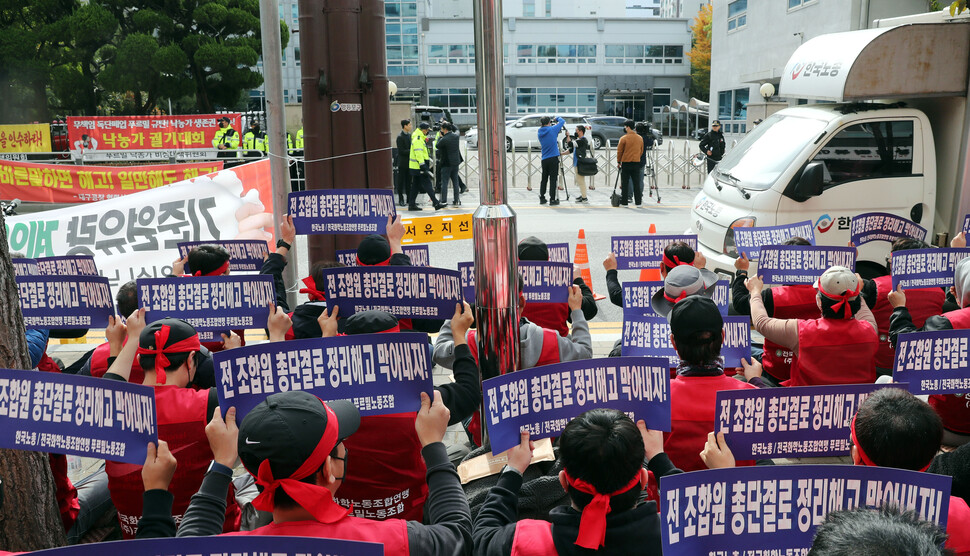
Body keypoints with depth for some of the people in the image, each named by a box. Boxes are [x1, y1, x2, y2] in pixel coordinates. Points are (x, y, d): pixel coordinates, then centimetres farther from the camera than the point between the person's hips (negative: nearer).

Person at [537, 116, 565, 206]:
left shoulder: (540, 133, 8)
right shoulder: (552, 129, -7)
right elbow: (563, 121, 1)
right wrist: (557, 118, 23)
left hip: (544, 159, 5)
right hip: (553, 158, -5)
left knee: (544, 179, 13)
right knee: (553, 179, -3)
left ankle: (542, 198, 16)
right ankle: (552, 200, -4)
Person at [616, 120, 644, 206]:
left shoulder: (624, 138, -10)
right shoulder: (640, 138, 5)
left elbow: (619, 151, -4)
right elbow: (641, 151, 13)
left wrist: (618, 161, 8)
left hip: (626, 163, -4)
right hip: (636, 163, 4)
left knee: (625, 183, 1)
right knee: (636, 183, 9)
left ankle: (624, 202, 2)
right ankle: (638, 202, 10)